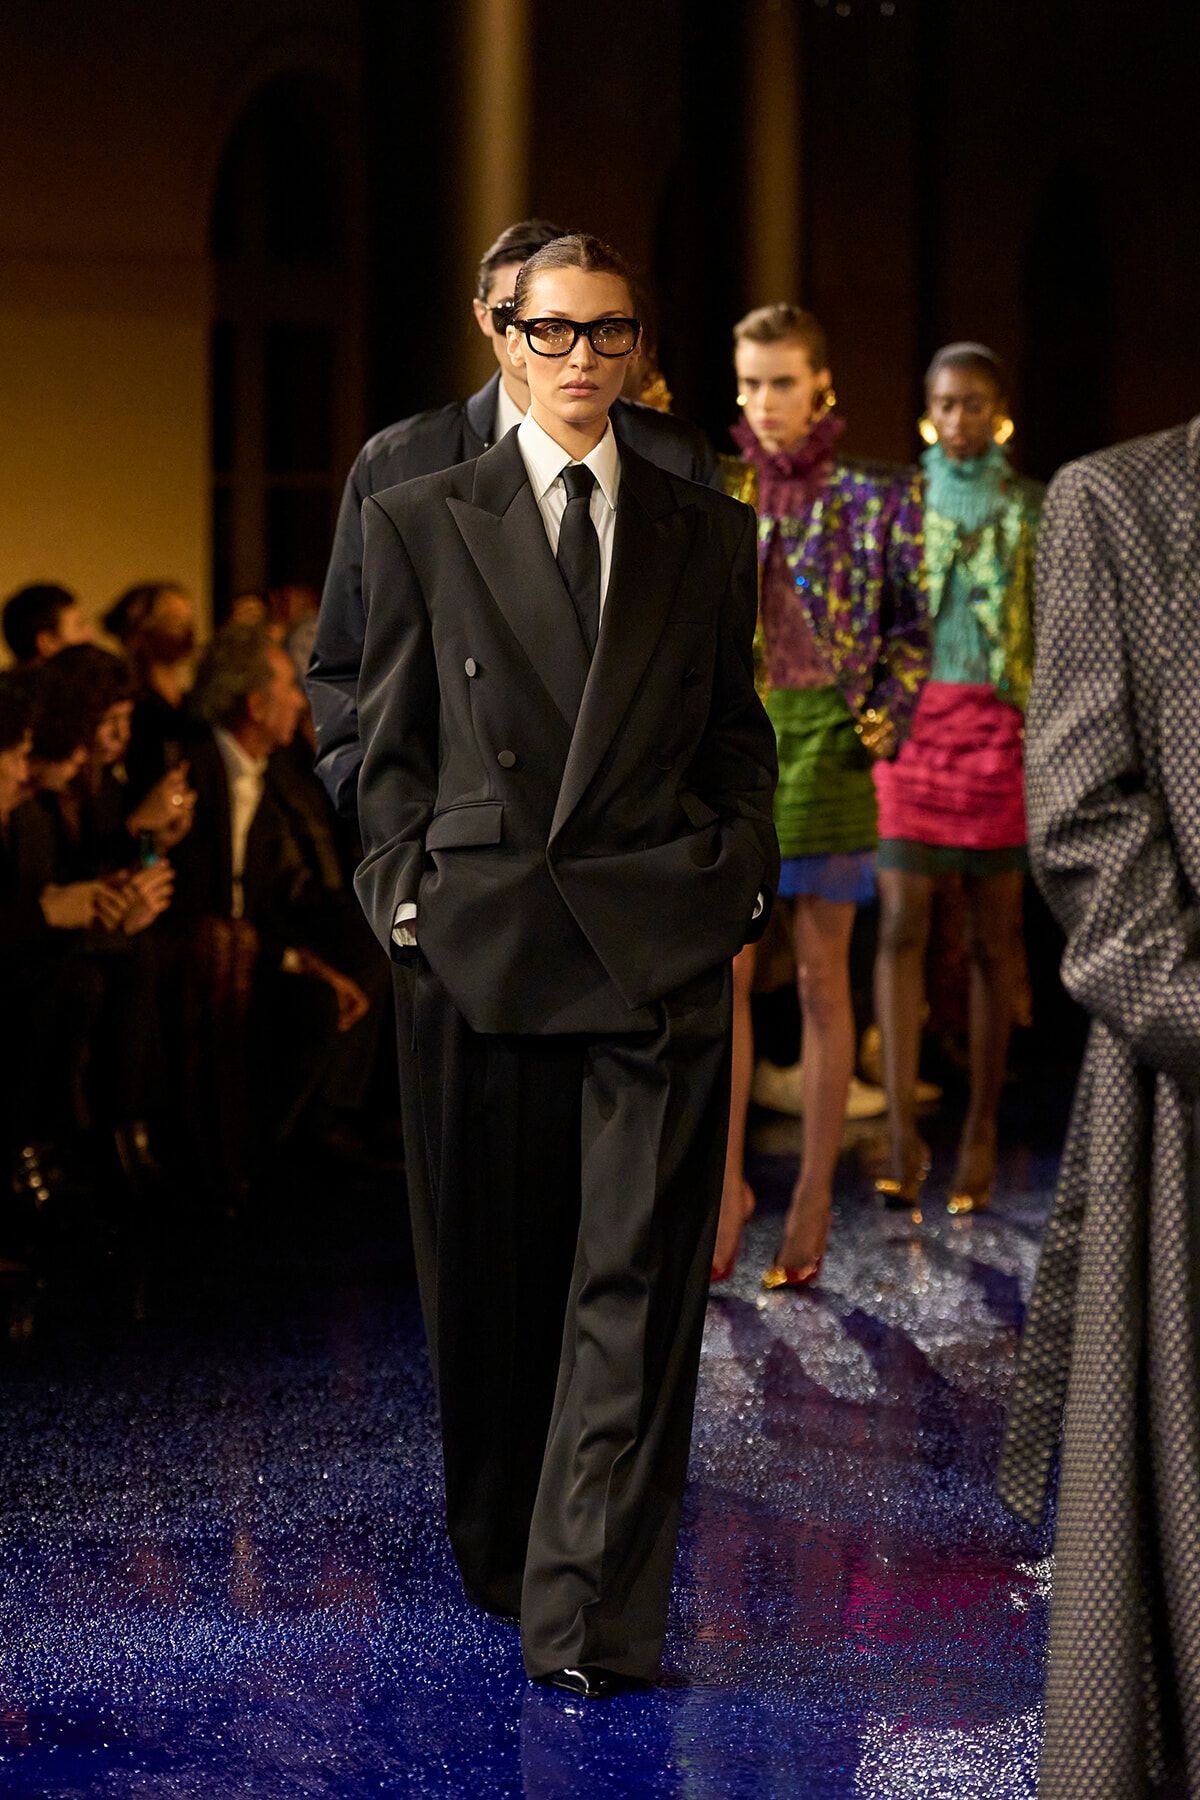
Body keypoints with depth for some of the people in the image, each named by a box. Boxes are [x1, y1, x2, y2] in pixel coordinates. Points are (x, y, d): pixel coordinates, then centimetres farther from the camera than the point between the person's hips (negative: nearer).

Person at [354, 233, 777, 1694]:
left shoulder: (706, 534, 12)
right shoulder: (419, 523, 9)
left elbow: (738, 736, 17)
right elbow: (392, 741, 10)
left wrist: (740, 875, 2)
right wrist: (408, 889, -1)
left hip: (660, 946, 0)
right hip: (483, 941, 0)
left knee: (635, 1281, -7)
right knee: (492, 1273, 8)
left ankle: (590, 1613, -7)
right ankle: (496, 1553, 27)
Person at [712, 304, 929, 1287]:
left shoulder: (874, 495, 2)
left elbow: (911, 625, 6)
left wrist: (887, 715, -8)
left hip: (824, 744, -2)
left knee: (821, 976, 2)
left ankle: (815, 1196, 9)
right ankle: (727, 1180, 10)